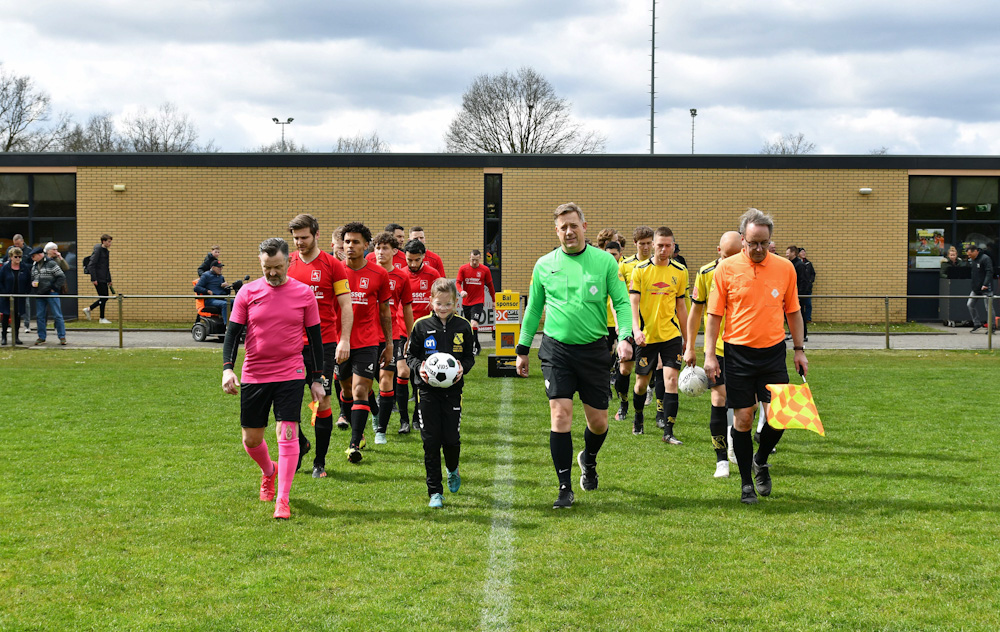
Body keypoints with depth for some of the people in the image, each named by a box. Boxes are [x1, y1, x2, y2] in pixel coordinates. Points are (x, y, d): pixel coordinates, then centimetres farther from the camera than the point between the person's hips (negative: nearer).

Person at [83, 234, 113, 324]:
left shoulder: (106, 251, 16)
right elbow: (91, 265, -16)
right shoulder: (98, 250, -11)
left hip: (104, 279, 9)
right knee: (103, 298, -5)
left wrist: (109, 280, 20)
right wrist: (94, 279, -19)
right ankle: (102, 319, 5)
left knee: (105, 298, 9)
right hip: (99, 279, -9)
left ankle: (88, 309, 20)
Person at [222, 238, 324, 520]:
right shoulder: (248, 292, 0)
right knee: (251, 439, 9)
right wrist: (228, 368, -12)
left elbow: (315, 337, 5)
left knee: (287, 434, -12)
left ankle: (282, 500, -7)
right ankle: (269, 472, 41)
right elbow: (233, 332, 2)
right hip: (253, 376, 2)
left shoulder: (304, 293, -1)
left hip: (290, 375, -2)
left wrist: (317, 379, 4)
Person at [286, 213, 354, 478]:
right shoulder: (288, 263, 7)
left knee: (323, 400, 0)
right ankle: (300, 444, 25)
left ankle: (320, 462, 10)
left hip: (324, 342, -3)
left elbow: (346, 305, -2)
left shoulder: (332, 265, -2)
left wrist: (344, 340, -10)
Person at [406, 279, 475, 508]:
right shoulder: (422, 326, -1)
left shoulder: (463, 327, 2)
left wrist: (463, 368, -12)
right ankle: (435, 492, 6)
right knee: (431, 441, -2)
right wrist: (418, 367, -14)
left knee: (451, 439, -3)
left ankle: (453, 470, 33)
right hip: (428, 389, 0)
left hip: (452, 388, 0)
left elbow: (469, 357, 9)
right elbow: (410, 354, 6)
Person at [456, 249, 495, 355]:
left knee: (474, 324, -20)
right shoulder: (463, 269, 0)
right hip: (466, 302, 3)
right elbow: (458, 282, -5)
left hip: (478, 302, -3)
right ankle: (477, 347, 30)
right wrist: (461, 291, -26)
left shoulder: (485, 270, -1)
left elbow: (490, 286, 9)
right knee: (469, 326, 13)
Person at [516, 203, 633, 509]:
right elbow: (533, 309, 14)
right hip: (556, 349, 0)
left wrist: (624, 337, -14)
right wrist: (522, 349, 14)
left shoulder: (604, 261, 1)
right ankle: (565, 489, -1)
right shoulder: (544, 265, 5)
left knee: (598, 422, 5)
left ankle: (588, 460, 40)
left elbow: (621, 302, 1)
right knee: (560, 415, -10)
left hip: (593, 349, 0)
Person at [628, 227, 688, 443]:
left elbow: (681, 306, 12)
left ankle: (668, 431, -8)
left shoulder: (680, 272, 4)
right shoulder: (640, 270, -3)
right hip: (646, 335, -1)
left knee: (671, 379, -11)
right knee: (642, 382, 8)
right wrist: (636, 329, -23)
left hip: (671, 335, 1)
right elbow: (633, 302, -7)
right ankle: (638, 417, 36)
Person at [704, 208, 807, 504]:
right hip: (738, 353, -2)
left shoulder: (785, 268, 3)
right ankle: (746, 482, 13)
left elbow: (793, 311, 12)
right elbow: (714, 314, 1)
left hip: (773, 351, 2)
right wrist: (709, 354, -3)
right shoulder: (726, 269, -3)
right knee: (742, 418, 0)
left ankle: (761, 460, 25)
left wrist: (799, 349, 9)